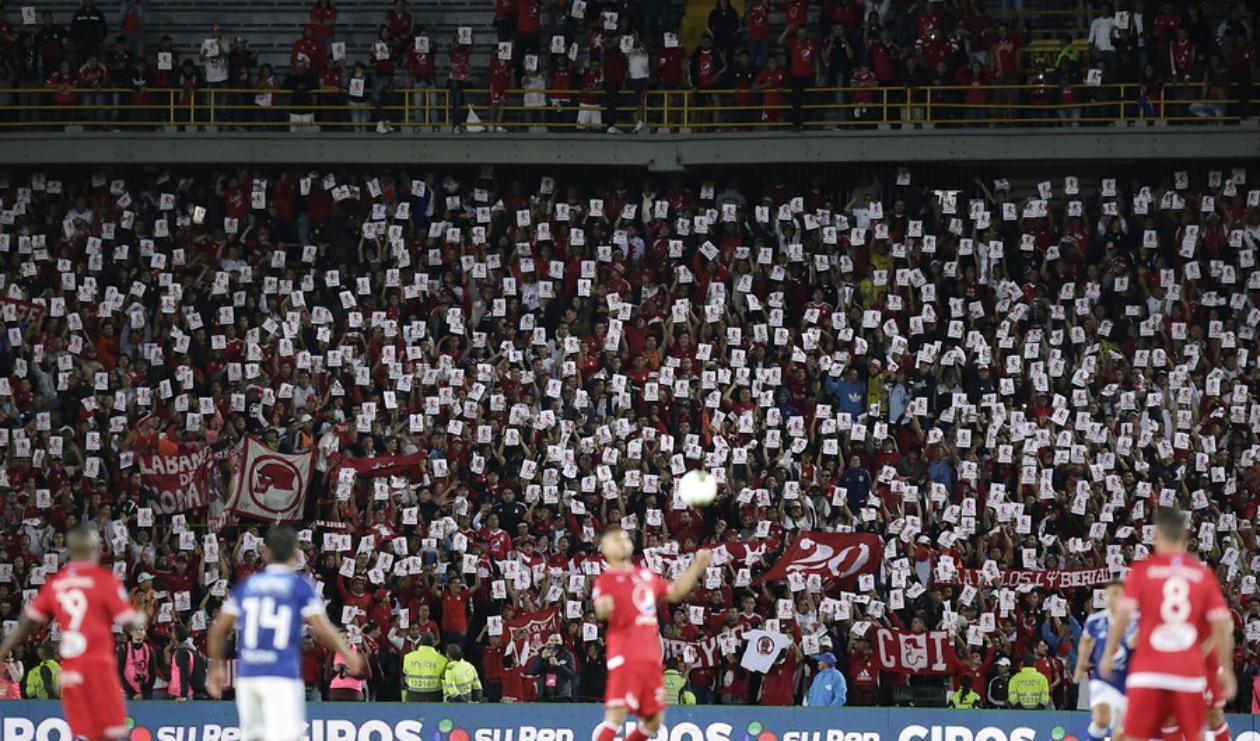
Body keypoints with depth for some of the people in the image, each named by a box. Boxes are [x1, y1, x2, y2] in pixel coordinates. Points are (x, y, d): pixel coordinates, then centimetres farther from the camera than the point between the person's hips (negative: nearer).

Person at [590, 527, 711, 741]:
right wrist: (603, 608, -44)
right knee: (616, 715, -19)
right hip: (625, 657, -7)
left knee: (653, 721, 10)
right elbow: (601, 612, -20)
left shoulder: (646, 576, 19)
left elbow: (675, 592, 30)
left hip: (650, 657, 7)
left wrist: (697, 567, 22)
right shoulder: (606, 580, -3)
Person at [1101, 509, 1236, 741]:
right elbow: (1222, 624, 3)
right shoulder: (1203, 573, 6)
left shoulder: (1142, 570, 1)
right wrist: (1227, 670, 10)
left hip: (1148, 671, -1)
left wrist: (1109, 654, 4)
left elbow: (1123, 614, -7)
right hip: (1190, 671, 1)